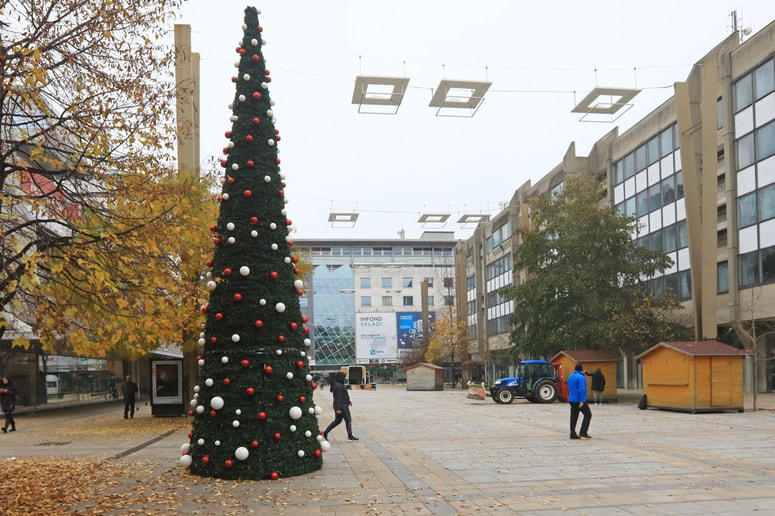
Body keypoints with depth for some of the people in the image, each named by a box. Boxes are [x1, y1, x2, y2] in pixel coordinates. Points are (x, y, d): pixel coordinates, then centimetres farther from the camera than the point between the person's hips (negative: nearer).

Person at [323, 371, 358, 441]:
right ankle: (350, 436, 8)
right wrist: (338, 409, -25)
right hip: (342, 406, -10)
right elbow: (338, 398, -23)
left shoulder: (336, 385, 13)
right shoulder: (339, 386, -20)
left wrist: (348, 401, 27)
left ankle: (325, 432, 11)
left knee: (337, 421, 15)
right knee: (348, 420, 1)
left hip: (339, 406, 10)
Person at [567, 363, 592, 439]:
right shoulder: (581, 377, -15)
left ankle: (573, 434, 5)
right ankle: (583, 432, -2)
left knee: (574, 417, 8)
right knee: (588, 415, 5)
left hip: (572, 400, 8)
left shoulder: (570, 377, 12)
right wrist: (582, 401, -23)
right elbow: (581, 390, -21)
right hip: (579, 401, -8)